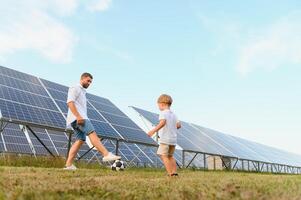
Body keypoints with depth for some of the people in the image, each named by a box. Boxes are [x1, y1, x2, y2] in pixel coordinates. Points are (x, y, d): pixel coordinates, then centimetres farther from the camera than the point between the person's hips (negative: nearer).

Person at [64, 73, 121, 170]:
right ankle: (106, 154, -32)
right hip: (77, 118, -10)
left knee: (80, 140, 0)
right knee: (92, 133, -21)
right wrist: (78, 116, -24)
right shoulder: (75, 88, 1)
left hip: (81, 118, 10)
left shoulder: (83, 92, 31)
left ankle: (68, 164, -2)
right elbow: (70, 102, -13)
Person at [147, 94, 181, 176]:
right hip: (173, 139, 8)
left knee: (164, 156, -5)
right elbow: (178, 125, 6)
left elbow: (163, 122, -27)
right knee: (170, 156, 21)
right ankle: (174, 172, 16)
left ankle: (170, 174, -11)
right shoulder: (173, 114, 13)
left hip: (165, 139, -8)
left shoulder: (163, 113, -8)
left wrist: (153, 130, -30)